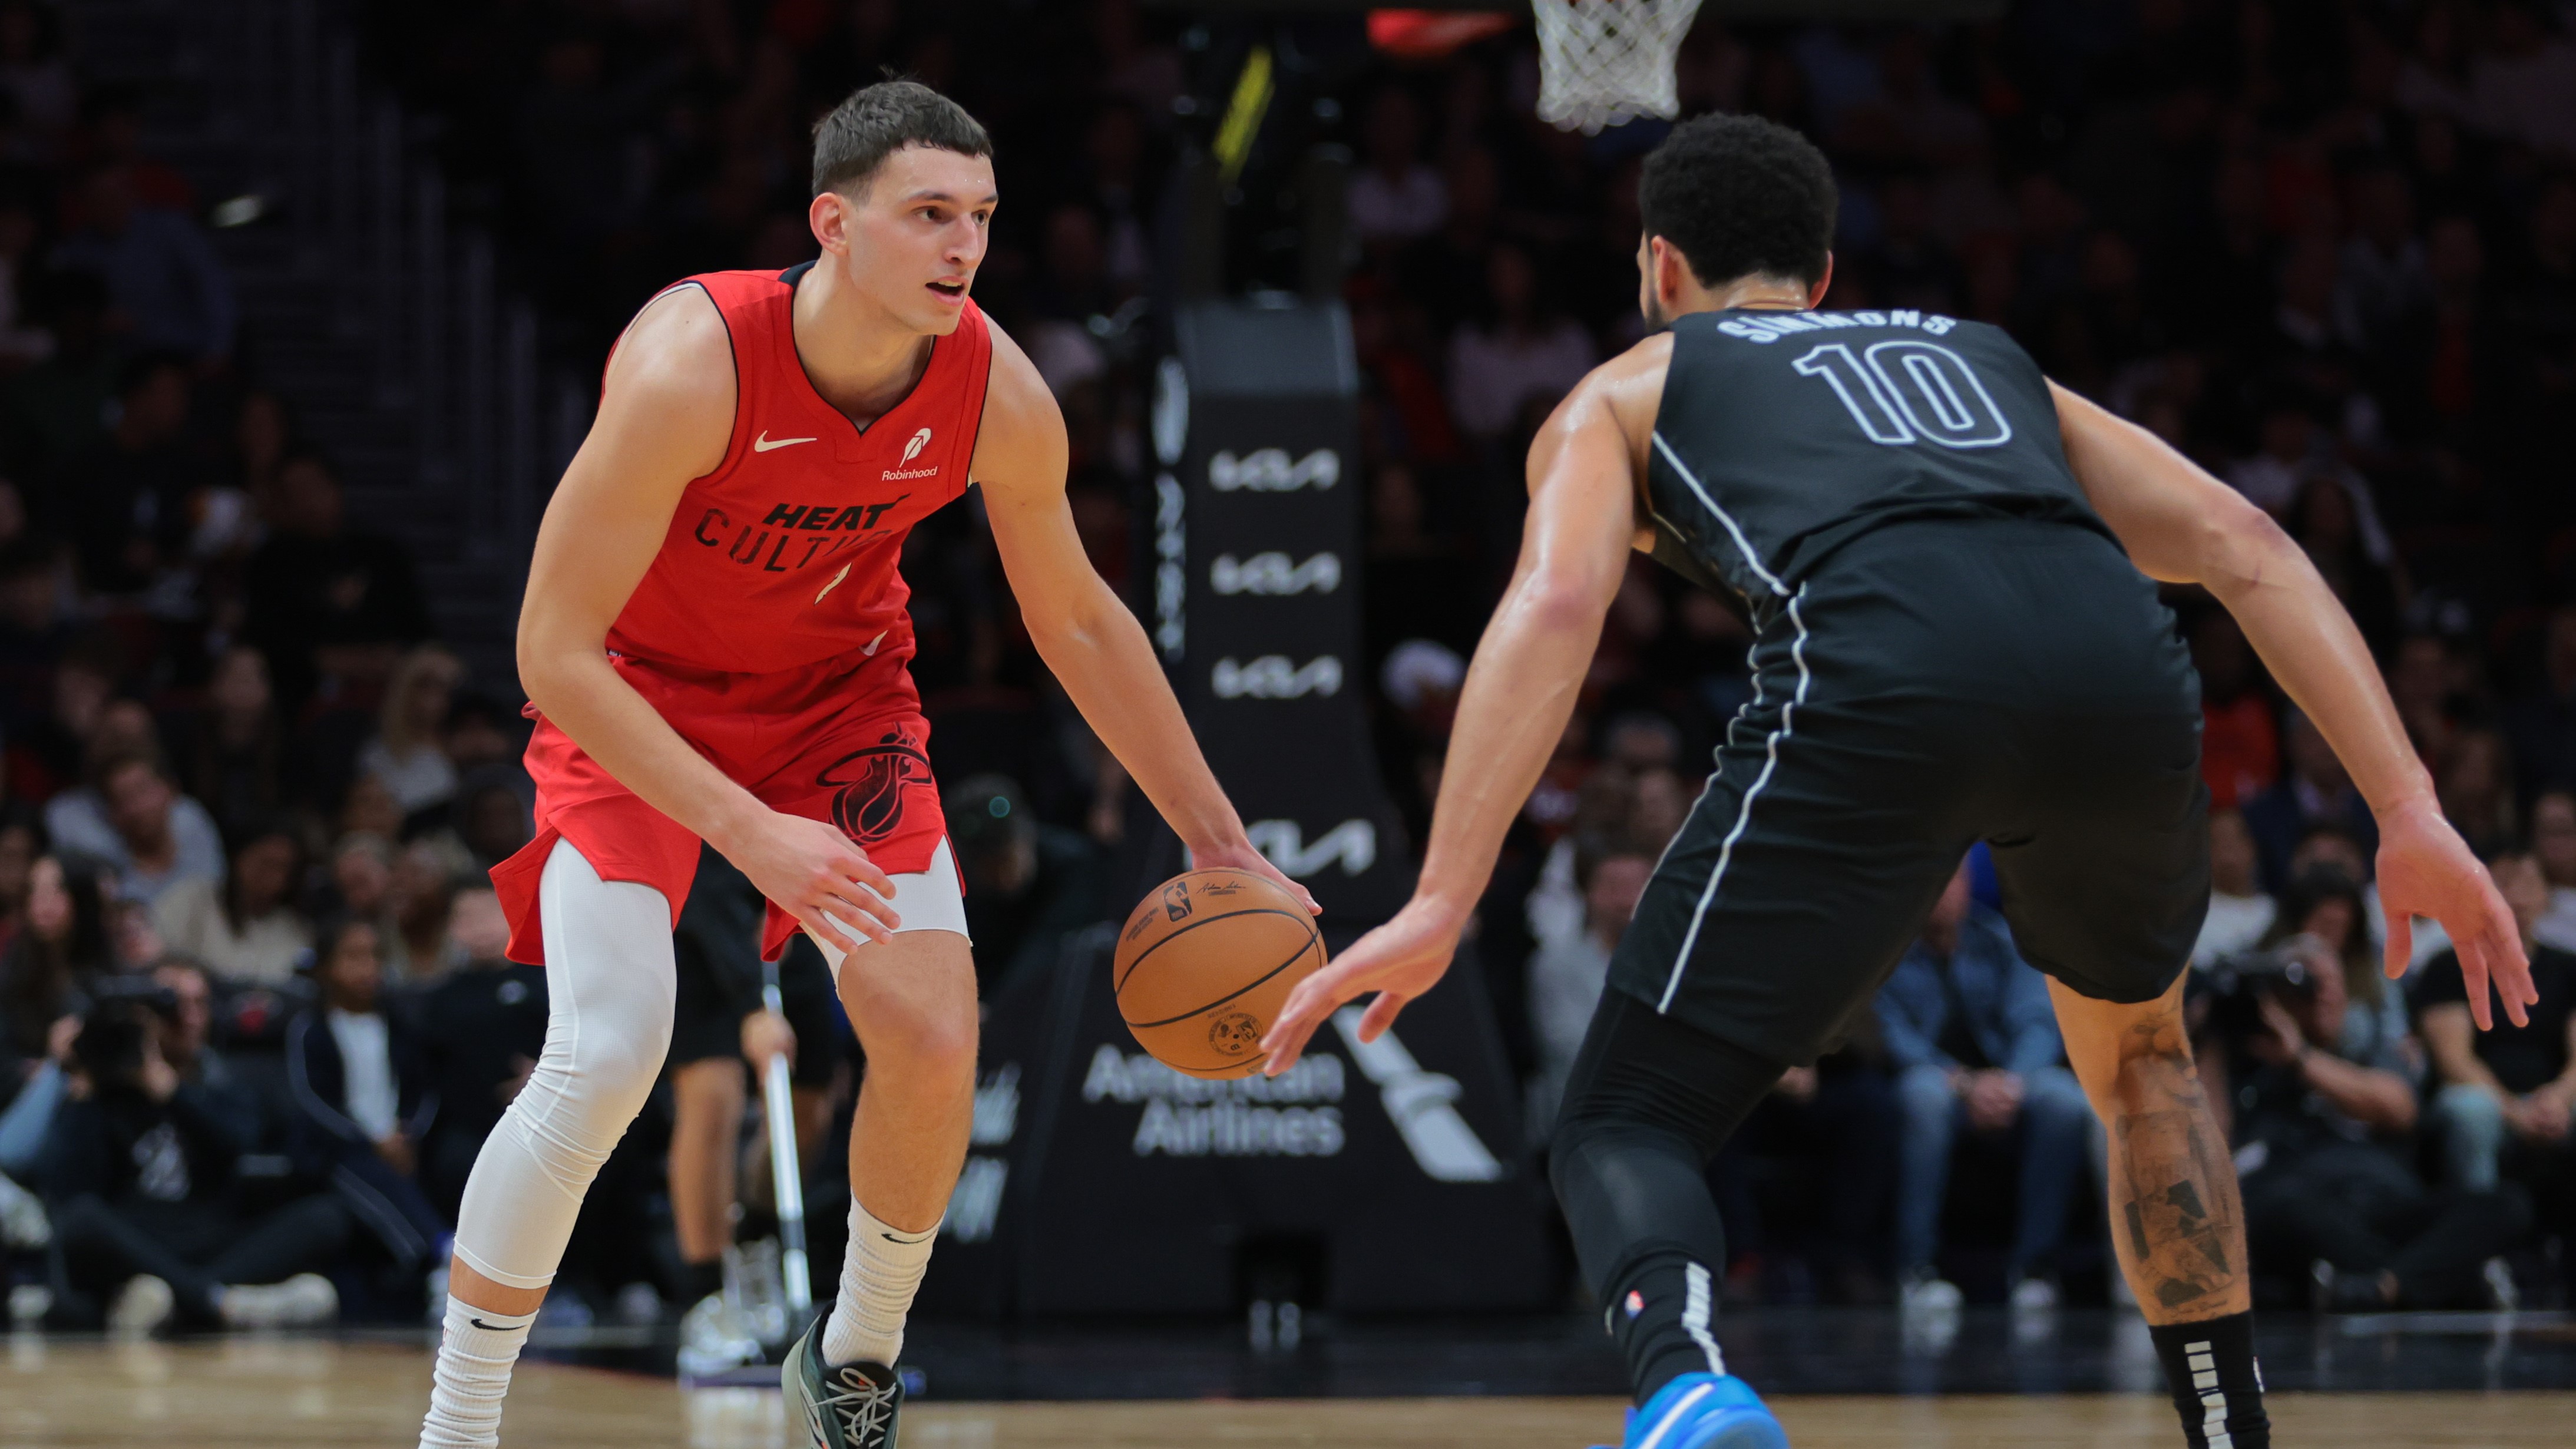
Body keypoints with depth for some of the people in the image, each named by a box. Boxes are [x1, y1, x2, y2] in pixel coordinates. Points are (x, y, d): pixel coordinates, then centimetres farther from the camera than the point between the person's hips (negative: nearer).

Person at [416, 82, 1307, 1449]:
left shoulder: (999, 396, -21)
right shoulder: (690, 365, -35)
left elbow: (1079, 625, -1)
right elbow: (552, 654, -30)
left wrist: (1220, 840, 2)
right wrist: (750, 837, -37)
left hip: (841, 693, 4)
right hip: (636, 701, -4)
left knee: (935, 1042, -9)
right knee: (602, 1061, -20)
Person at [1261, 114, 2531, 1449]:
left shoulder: (1628, 391, 30)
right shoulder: (1983, 354, 40)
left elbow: (1556, 601, 7)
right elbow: (2243, 546, 25)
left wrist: (1442, 904, 0)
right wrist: (2408, 814, 20)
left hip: (1880, 679, -3)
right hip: (2117, 665, 4)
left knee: (1626, 1126, 4)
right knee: (2140, 1057, 34)